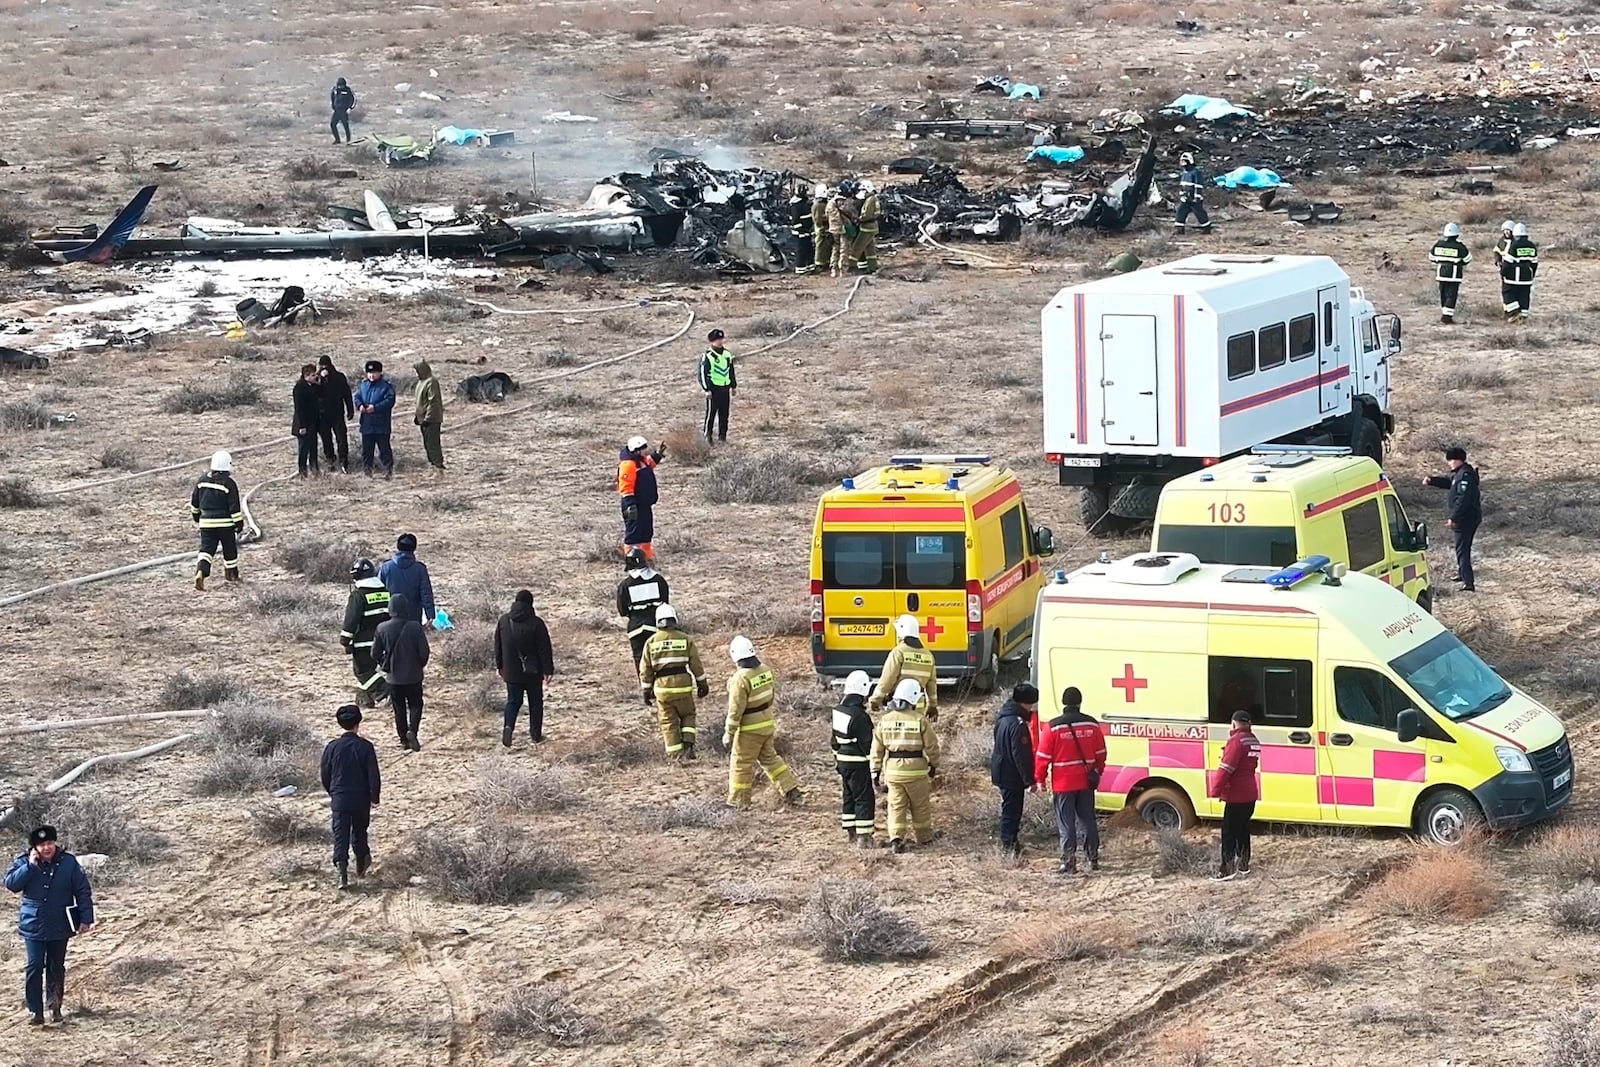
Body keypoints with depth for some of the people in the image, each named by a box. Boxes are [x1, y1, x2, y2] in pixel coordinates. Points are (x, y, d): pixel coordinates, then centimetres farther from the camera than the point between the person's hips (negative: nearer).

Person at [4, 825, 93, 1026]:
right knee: (35, 967, -6)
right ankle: (35, 1011, -3)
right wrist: (30, 866, -21)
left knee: (56, 968, 11)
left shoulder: (68, 862, -4)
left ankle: (55, 1007, 23)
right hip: (34, 925, -1)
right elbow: (10, 883, -15)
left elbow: (83, 891, -1)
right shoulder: (24, 863, -3)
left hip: (59, 926, 1)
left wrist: (86, 918, -5)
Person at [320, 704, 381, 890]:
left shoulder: (332, 747, -6)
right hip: (361, 799, 0)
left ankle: (342, 875, -15)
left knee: (340, 836, 0)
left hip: (339, 799, 0)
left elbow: (325, 775, 3)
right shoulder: (365, 747, -10)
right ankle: (361, 867, 36)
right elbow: (374, 776, -9)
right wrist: (374, 797, 5)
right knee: (359, 833, 20)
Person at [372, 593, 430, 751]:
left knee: (399, 708, 14)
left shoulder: (382, 629, -9)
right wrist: (420, 665, 9)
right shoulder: (415, 628, -15)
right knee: (415, 705, 12)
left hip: (393, 677, 1)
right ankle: (412, 730, -12)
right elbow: (424, 652, -12)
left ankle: (403, 740, 15)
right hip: (413, 675, -1)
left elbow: (375, 653, -3)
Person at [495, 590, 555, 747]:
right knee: (535, 702, 11)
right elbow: (545, 649, -12)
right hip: (533, 672, -3)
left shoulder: (504, 621, -1)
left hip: (511, 671, 3)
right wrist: (548, 669, -6)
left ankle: (508, 726, -16)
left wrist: (499, 666, 20)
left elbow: (498, 645, 10)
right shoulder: (536, 624, -14)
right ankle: (536, 734, 15)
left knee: (513, 700, 9)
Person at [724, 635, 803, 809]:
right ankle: (792, 792, 23)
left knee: (741, 764, 6)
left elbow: (735, 710, -21)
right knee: (769, 758, 23)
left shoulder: (741, 679, -24)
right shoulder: (766, 671, -2)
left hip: (750, 729, -7)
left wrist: (728, 734, -13)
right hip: (768, 723, 7)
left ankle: (738, 802, 13)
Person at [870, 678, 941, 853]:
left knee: (896, 806, 6)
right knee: (920, 806, 14)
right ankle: (923, 836, 27)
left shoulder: (885, 720, 1)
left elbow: (877, 749, 3)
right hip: (916, 769, -2)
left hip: (893, 769, 2)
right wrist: (934, 765, 14)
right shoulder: (920, 720, -10)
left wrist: (876, 771, 10)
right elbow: (931, 746, -4)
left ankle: (896, 838, -6)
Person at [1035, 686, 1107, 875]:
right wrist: (1097, 772, 23)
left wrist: (1041, 778, 4)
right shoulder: (1091, 725, 0)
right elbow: (1101, 753, 9)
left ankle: (1069, 861, -3)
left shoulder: (1053, 727, -11)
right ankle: (1093, 858, 20)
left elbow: (1043, 756, -8)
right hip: (1086, 782, 4)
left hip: (1063, 785, -4)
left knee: (1066, 824, 1)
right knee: (1088, 821, 14)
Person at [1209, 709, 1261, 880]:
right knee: (1243, 828, 18)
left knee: (1229, 832, -6)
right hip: (1250, 794, 9)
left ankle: (1227, 867, -9)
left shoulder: (1236, 740, -16)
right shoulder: (1254, 741, 11)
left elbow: (1226, 768, -21)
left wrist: (1216, 790, -17)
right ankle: (1243, 864, 23)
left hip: (1236, 795, -9)